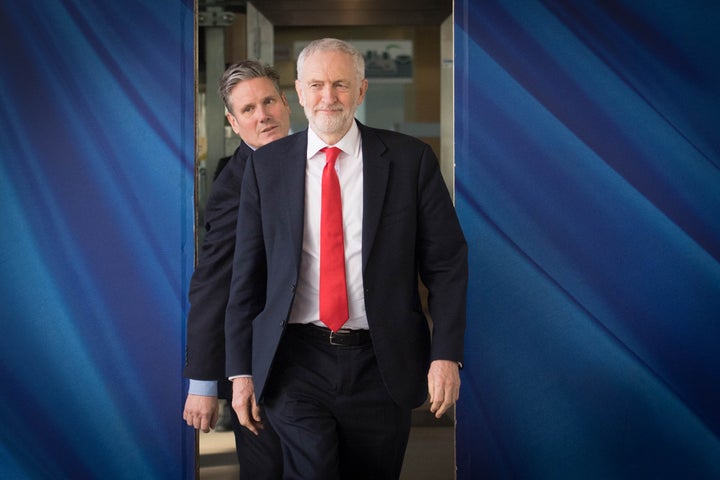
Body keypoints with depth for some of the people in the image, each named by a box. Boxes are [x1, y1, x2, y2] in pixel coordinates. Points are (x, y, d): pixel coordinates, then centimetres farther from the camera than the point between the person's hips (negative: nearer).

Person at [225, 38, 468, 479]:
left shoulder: (410, 158, 1)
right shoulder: (266, 165, 4)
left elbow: (447, 262, 2)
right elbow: (247, 273, 7)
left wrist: (447, 354, -7)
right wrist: (241, 369, 4)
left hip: (381, 366, 0)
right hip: (296, 363, 0)